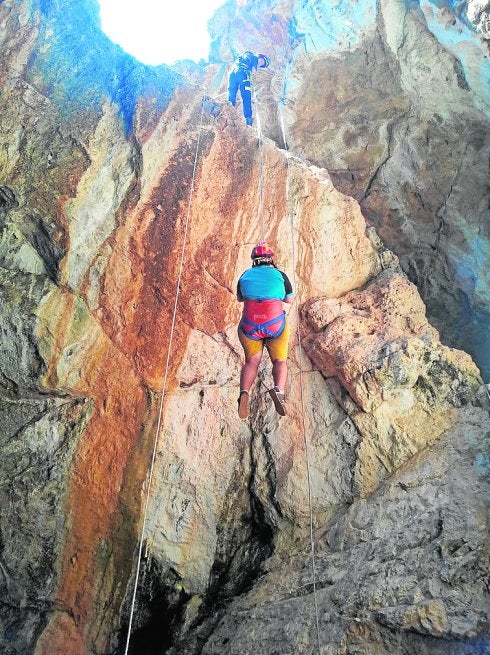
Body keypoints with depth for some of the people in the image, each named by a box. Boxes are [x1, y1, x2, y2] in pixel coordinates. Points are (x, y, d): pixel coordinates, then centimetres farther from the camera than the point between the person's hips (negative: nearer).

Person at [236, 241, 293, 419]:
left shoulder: (245, 275, 9)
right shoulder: (280, 275, 4)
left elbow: (240, 298, 25)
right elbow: (289, 300, 17)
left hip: (249, 327, 1)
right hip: (276, 326, -1)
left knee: (251, 362, 13)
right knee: (279, 361, 13)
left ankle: (244, 392, -15)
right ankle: (279, 389, -17)